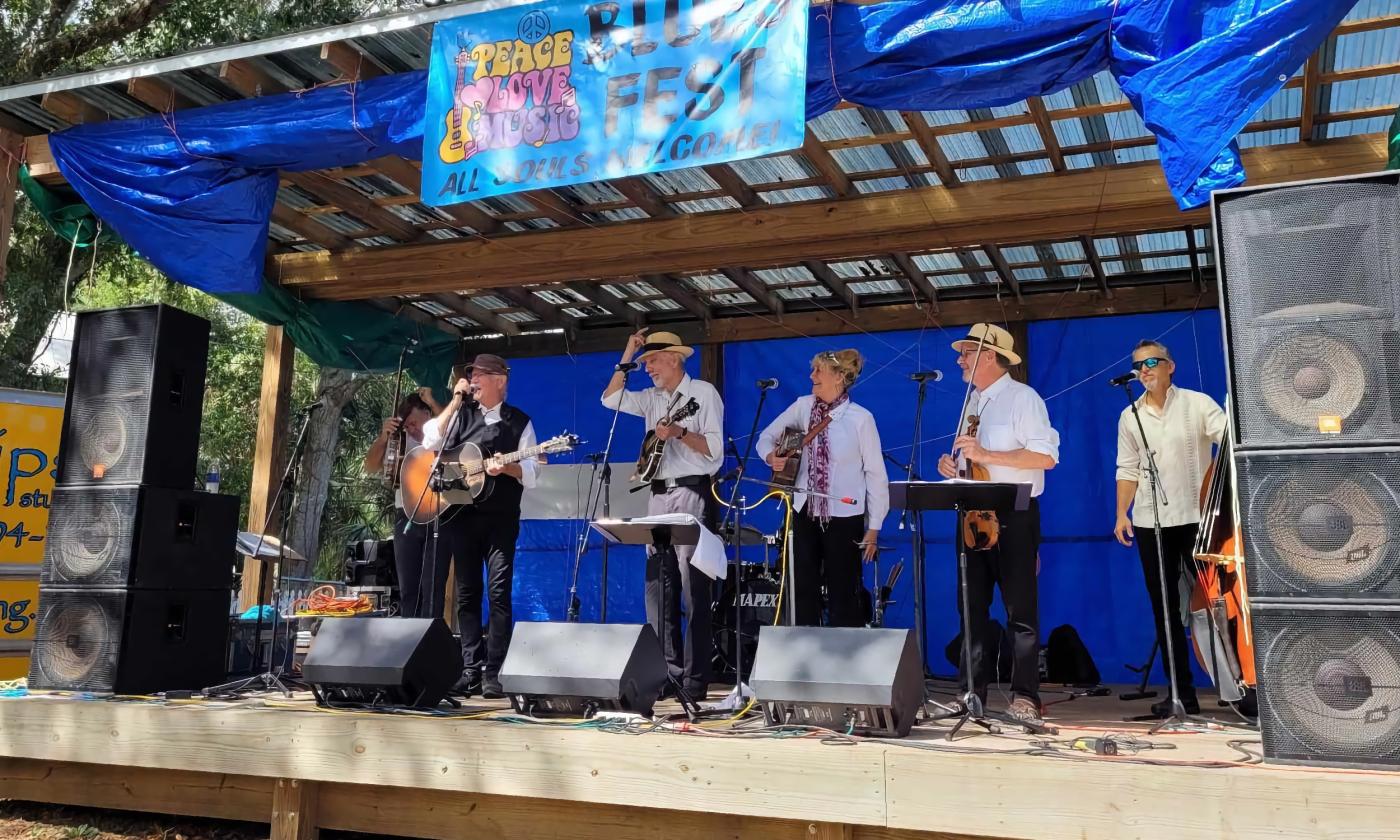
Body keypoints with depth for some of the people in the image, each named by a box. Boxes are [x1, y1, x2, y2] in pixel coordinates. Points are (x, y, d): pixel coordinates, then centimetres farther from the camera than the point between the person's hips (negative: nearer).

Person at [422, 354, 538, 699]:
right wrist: (455, 402, -2)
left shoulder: (519, 422, 4)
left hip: (500, 518, -3)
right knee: (466, 593, 5)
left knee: (499, 592, -9)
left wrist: (506, 467, -21)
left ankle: (492, 672, -5)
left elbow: (530, 474, -1)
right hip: (459, 514, 3)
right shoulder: (460, 414, 13)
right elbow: (430, 444, -2)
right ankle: (471, 670, 8)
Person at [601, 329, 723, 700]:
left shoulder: (703, 393, -1)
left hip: (691, 493, -7)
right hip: (658, 495, 7)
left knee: (693, 588, -9)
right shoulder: (652, 399, 17)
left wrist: (679, 432, -21)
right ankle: (668, 670, 12)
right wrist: (628, 354, 11)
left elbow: (715, 449, -7)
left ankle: (695, 678, -7)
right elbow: (610, 398, 10)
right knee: (658, 585, 6)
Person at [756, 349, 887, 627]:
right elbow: (767, 435, 12)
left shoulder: (860, 418, -10)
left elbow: (876, 473, -7)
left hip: (844, 517, -4)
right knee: (804, 591, 8)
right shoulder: (803, 406, 2)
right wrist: (770, 457, -12)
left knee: (842, 593, 3)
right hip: (805, 512, 4)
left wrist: (873, 526, -6)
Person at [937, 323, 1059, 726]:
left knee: (1020, 608, -2)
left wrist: (986, 455, -21)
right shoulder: (973, 403, 17)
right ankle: (972, 691, 14)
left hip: (1014, 515, -8)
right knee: (972, 606, 8)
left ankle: (1025, 695, 5)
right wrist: (953, 463, 4)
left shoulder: (1022, 398, -7)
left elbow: (1046, 456, -17)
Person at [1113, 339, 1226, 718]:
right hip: (1150, 523, 4)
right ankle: (1182, 692, 14)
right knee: (1164, 609, 6)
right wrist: (1122, 513, 1)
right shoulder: (1130, 417, 10)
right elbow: (1128, 469, 11)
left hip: (1197, 516, -3)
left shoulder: (1196, 403, -1)